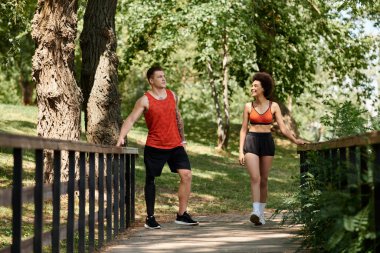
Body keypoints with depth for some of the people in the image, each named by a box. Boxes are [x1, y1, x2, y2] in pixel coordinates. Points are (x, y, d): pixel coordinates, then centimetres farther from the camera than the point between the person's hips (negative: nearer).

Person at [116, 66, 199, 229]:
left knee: (186, 175, -7)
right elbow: (131, 119, -14)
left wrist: (182, 138, 21)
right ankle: (150, 217, 15)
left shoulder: (172, 95, 8)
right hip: (154, 147, -4)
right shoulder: (145, 100, -8)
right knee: (151, 180, 4)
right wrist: (121, 136, -29)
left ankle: (182, 214, 1)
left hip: (175, 145, 4)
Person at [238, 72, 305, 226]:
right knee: (255, 178, -16)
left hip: (267, 143, 1)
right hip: (251, 142, -1)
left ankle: (261, 214, 13)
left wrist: (295, 140, -10)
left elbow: (283, 128, 2)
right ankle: (255, 213, -26)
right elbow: (243, 130, 6)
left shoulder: (273, 106, 4)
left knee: (263, 180, 4)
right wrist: (240, 151, -1)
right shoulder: (248, 106, 5)